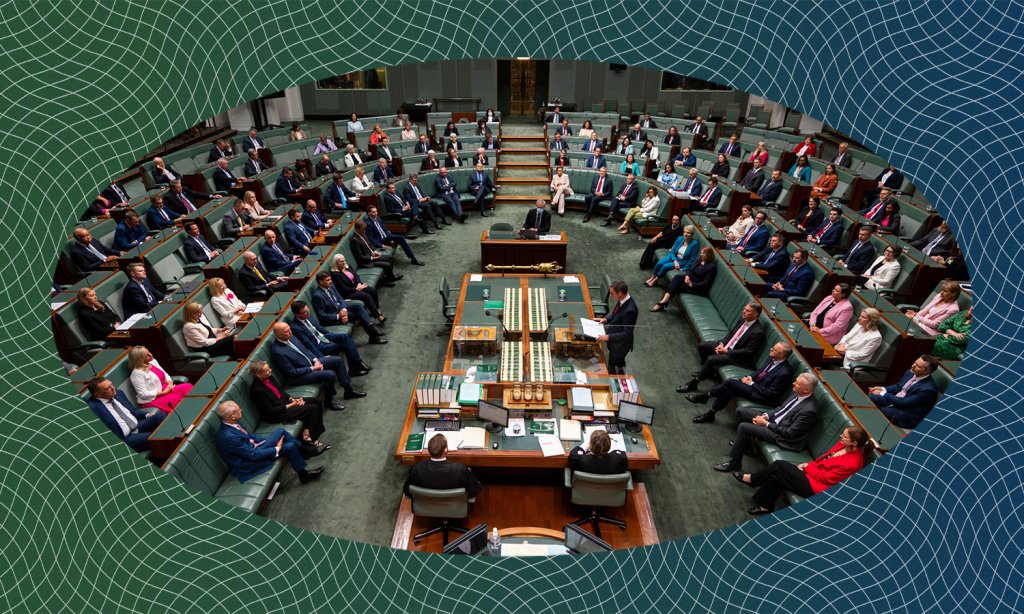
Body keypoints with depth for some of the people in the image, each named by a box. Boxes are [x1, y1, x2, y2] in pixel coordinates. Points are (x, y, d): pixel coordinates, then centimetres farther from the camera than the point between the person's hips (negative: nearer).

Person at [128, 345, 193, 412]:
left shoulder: (152, 361, 6)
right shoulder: (137, 373, -17)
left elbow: (165, 374, 16)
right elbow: (143, 394, -18)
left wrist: (170, 383, -5)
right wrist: (163, 392, -19)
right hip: (152, 400, -8)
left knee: (188, 387, -15)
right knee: (178, 398, -29)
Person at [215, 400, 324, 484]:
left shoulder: (231, 423, -8)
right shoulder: (228, 436, -34)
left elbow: (248, 435, 10)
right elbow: (253, 455, -26)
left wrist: (267, 441, 0)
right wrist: (276, 449, -17)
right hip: (248, 463, -8)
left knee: (281, 431, 0)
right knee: (289, 447, -11)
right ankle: (304, 475, 9)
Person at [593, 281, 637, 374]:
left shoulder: (629, 310, -34)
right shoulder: (623, 301, -7)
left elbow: (627, 334, -29)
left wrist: (608, 337, -28)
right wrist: (606, 319, -1)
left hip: (620, 344, -9)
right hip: (615, 340, 9)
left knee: (612, 369, 10)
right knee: (619, 364, 28)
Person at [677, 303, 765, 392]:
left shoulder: (758, 332, -24)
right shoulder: (743, 318, 0)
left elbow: (748, 351, -21)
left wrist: (727, 351, -20)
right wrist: (722, 343, -5)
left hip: (735, 355, -9)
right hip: (726, 345, 9)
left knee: (711, 359, -27)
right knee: (701, 345, 1)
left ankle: (693, 384, -13)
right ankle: (707, 371, 21)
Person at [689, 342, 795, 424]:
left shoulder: (784, 373, -26)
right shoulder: (773, 358, -1)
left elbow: (770, 394, -21)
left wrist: (752, 384, -15)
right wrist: (749, 376, -1)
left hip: (762, 396, -8)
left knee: (730, 382, -20)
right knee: (729, 391, -14)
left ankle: (705, 396, -2)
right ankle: (710, 414, -3)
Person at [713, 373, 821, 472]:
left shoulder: (809, 410, -29)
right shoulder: (797, 393, -4)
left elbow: (790, 432, -23)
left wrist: (766, 424, -17)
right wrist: (766, 415, -4)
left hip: (781, 434, -9)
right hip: (774, 418, 9)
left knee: (743, 427, -22)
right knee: (740, 411, 6)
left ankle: (734, 463, -6)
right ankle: (744, 443, 26)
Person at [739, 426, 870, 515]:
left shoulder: (852, 463, -25)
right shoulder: (844, 445, 0)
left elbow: (825, 477, -19)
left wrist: (807, 467, -7)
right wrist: (808, 465, 2)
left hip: (815, 486, -8)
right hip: (814, 473, 8)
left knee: (779, 466, -13)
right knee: (776, 478, -7)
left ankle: (751, 479, 7)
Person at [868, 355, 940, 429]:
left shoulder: (928, 389, -25)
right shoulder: (911, 373, -1)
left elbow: (904, 402, -22)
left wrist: (883, 393, -17)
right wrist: (883, 389, -3)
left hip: (905, 415, -7)